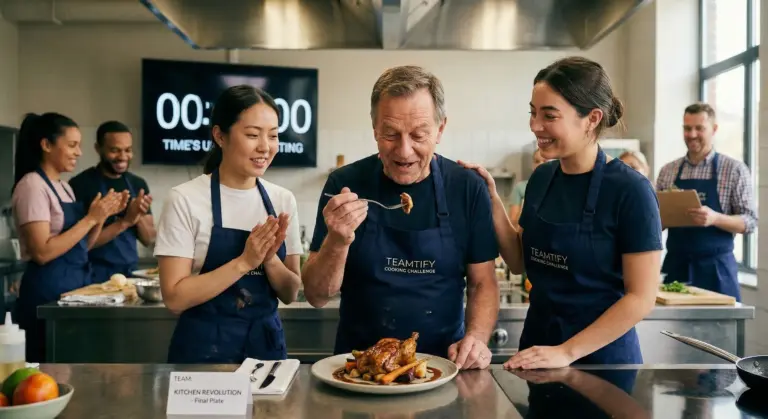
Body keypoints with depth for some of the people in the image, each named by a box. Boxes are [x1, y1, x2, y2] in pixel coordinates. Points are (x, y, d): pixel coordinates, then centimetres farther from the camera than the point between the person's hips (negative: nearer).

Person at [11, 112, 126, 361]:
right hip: (49, 292, -8)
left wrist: (103, 215, 0)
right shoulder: (32, 186, -13)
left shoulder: (64, 187, 12)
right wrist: (90, 218, -18)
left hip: (75, 286, 8)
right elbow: (42, 252, -21)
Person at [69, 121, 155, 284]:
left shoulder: (138, 184, 5)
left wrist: (139, 217, -13)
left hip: (130, 274, 4)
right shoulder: (80, 184, -9)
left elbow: (149, 240, 6)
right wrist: (125, 222, -21)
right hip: (94, 277, -4)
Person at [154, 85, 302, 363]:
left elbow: (290, 294, 2)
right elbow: (174, 298, -15)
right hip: (203, 349, -4)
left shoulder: (283, 200, -1)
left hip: (267, 344, 4)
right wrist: (244, 262, -21)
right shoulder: (186, 199, -12)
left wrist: (270, 258, -16)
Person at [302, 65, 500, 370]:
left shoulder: (468, 189, -4)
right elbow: (317, 297, -5)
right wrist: (337, 241, -23)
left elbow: (482, 283, 4)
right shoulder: (345, 185, -6)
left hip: (443, 366, 1)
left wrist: (477, 338, -14)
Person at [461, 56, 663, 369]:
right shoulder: (542, 178, 0)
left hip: (601, 357, -5)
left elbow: (641, 297, -16)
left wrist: (566, 353, -19)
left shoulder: (630, 190, -17)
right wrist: (493, 202, -5)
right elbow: (520, 262, 7)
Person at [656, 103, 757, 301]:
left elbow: (750, 221, -5)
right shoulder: (667, 171, 7)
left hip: (715, 266, -3)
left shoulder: (735, 169, -3)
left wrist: (715, 218, -22)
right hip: (675, 264, 3)